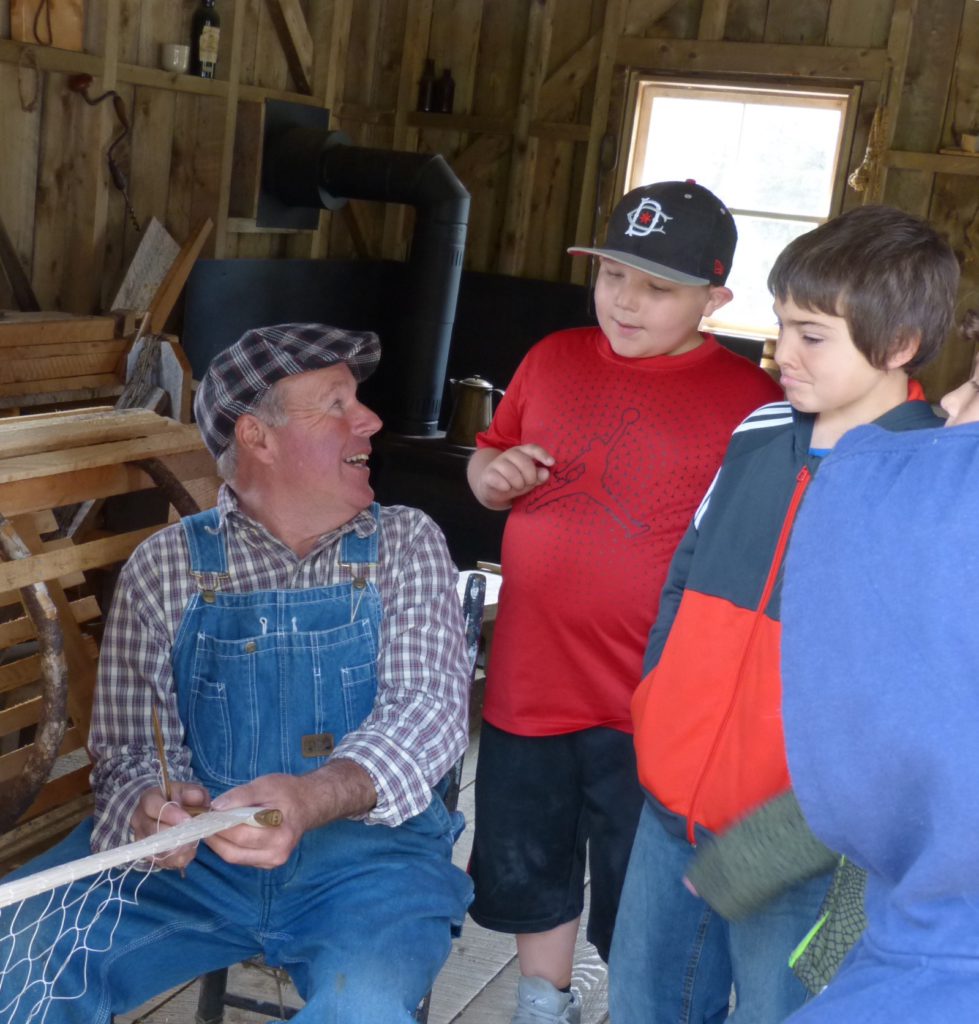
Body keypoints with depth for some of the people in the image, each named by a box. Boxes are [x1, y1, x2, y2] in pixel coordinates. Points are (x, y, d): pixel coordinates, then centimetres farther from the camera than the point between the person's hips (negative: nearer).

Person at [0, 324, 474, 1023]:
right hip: (192, 855, 1)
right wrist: (150, 809, -20)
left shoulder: (407, 542, 3)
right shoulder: (165, 565, 4)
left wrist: (316, 797, -29)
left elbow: (430, 705, -9)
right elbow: (131, 751, 5)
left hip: (365, 852, 0)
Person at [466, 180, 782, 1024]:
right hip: (527, 682, 5)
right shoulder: (553, 359, 3)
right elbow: (487, 460, 17)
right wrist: (494, 474, -5)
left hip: (648, 706, -5)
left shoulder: (749, 402, -12)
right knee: (525, 873, 23)